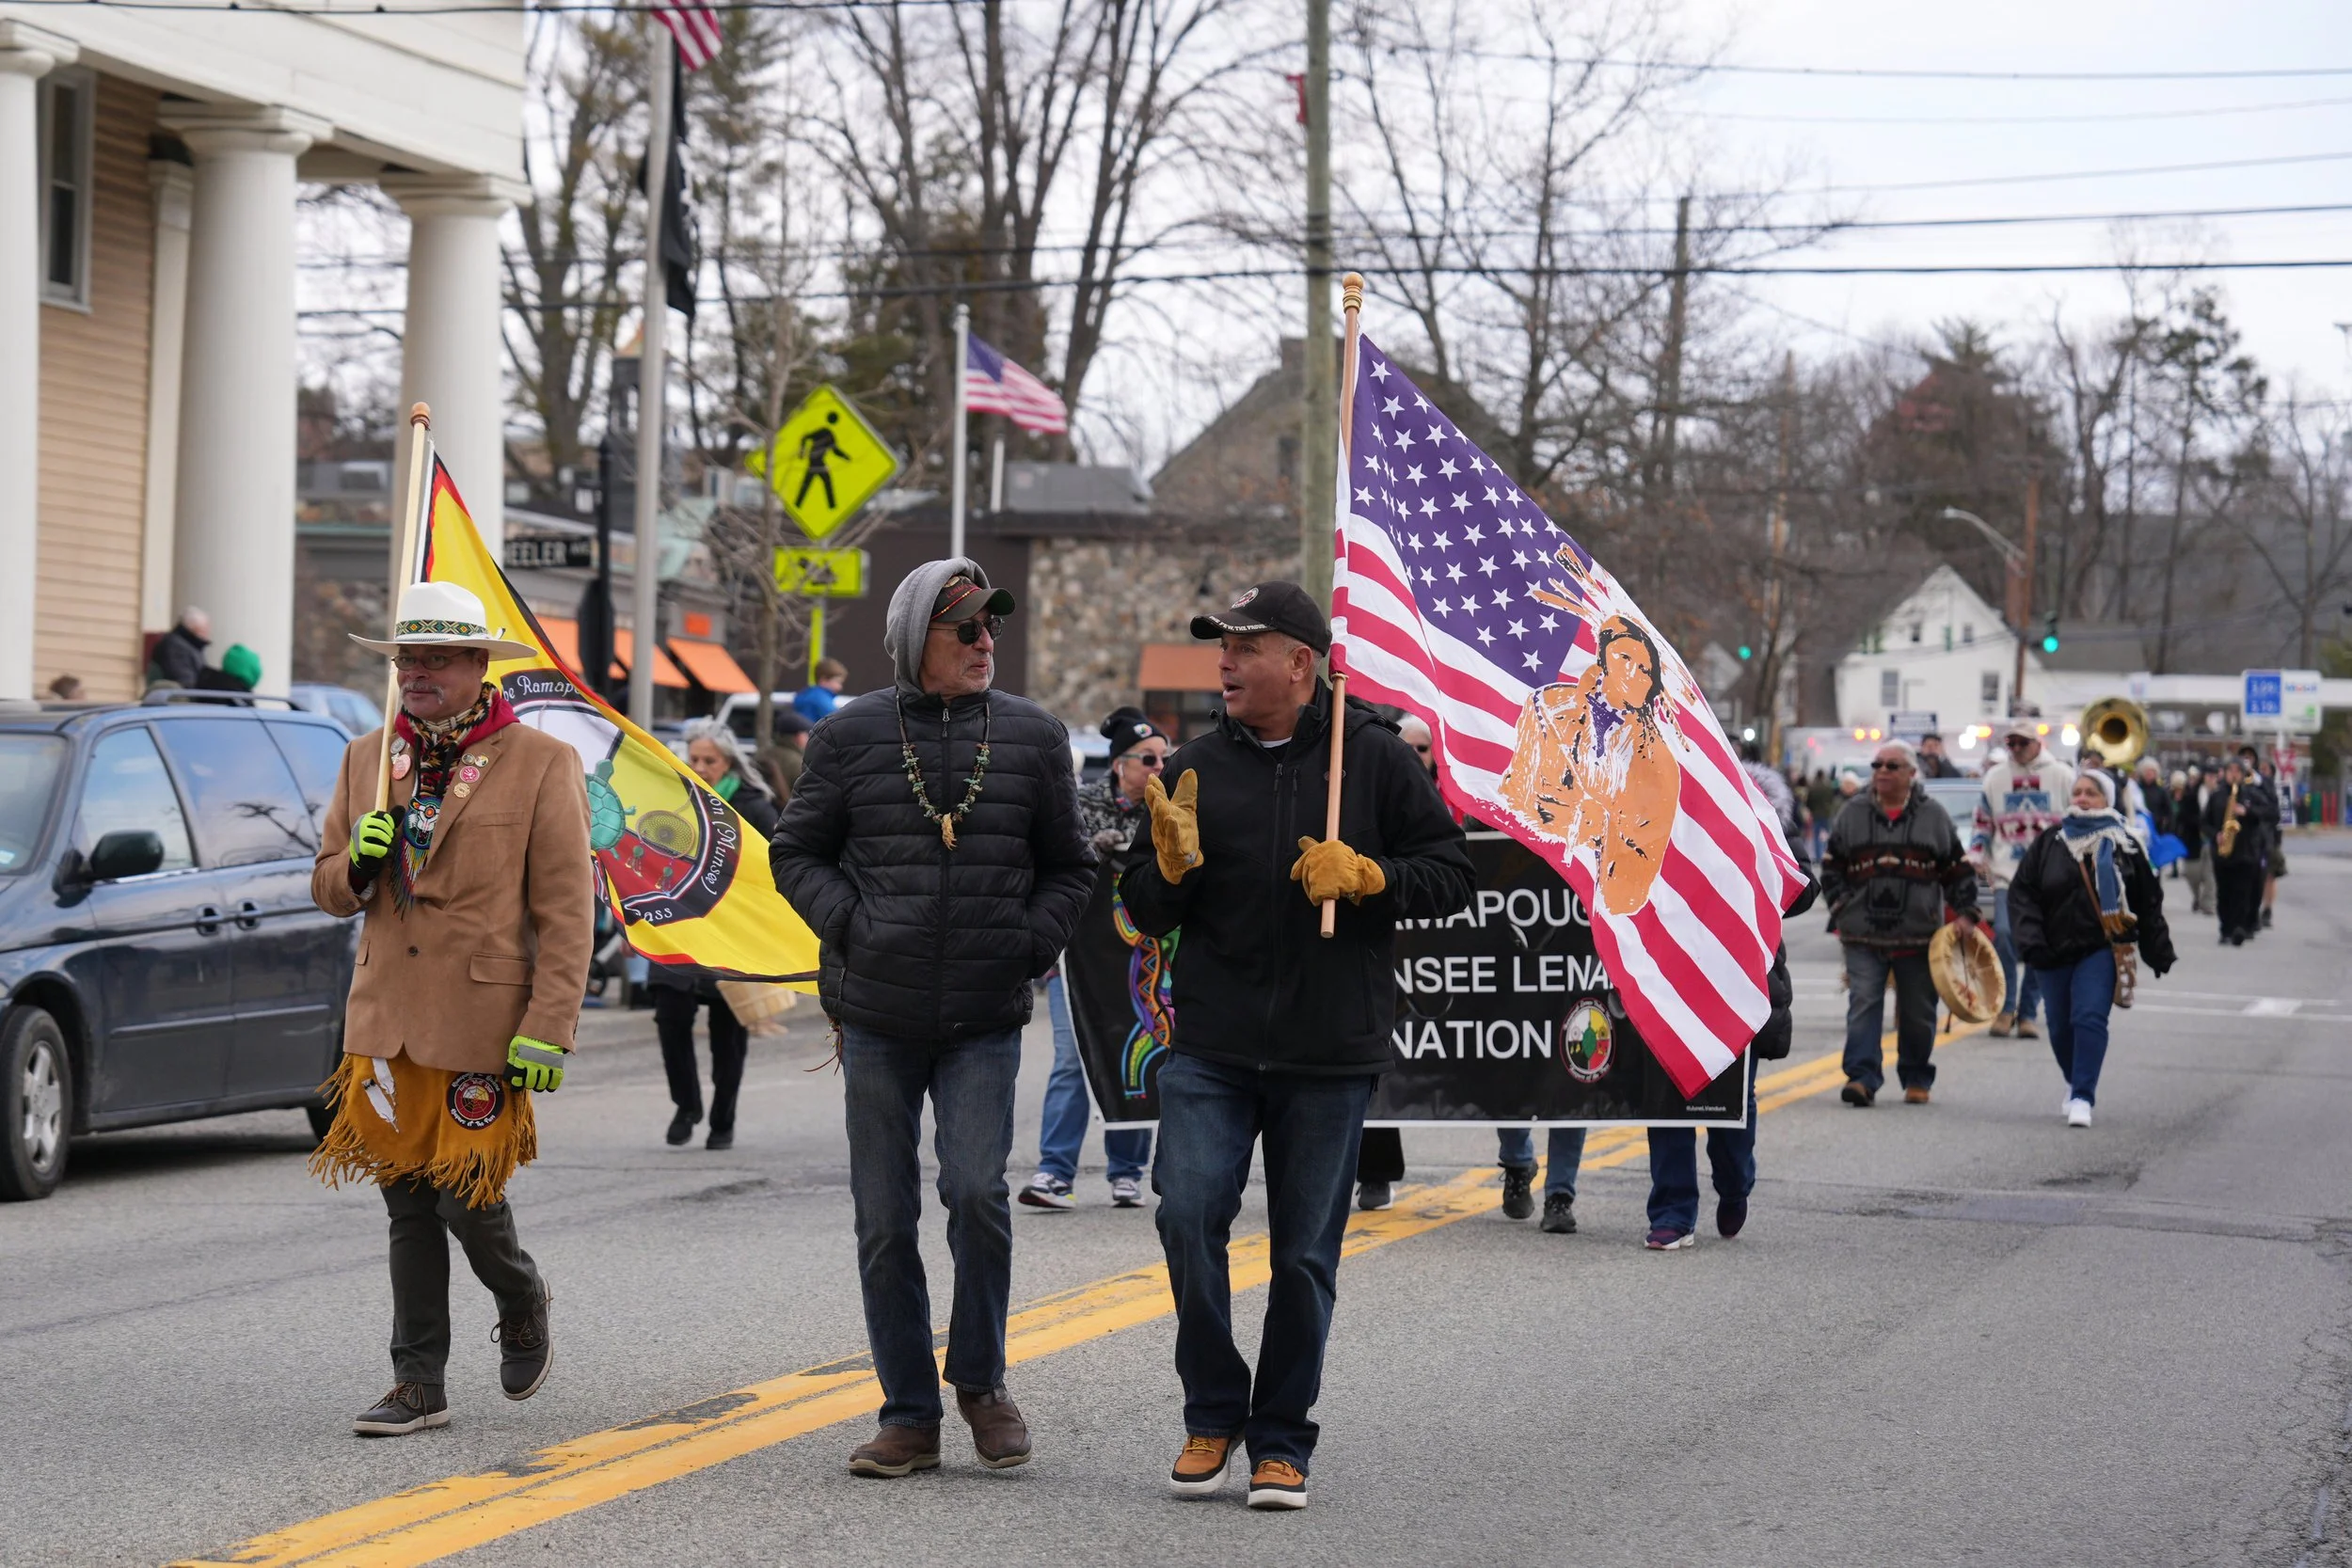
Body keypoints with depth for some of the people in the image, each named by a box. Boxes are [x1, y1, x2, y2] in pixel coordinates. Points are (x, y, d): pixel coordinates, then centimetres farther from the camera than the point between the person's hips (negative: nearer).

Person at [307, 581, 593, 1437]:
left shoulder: (541, 764, -4)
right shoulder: (366, 759, 12)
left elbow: (566, 910, -7)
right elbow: (328, 887, 17)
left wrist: (547, 1030, -14)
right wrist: (358, 864, -8)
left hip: (483, 1018, -5)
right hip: (387, 1016, 5)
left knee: (464, 1193, -5)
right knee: (408, 1203, 7)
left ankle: (522, 1304, 26)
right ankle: (418, 1384, 14)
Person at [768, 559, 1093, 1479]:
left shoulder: (1032, 737, 7)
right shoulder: (852, 737, 3)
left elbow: (1068, 869, 15)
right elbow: (796, 852, 11)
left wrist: (1032, 945, -1)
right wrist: (850, 926, -5)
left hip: (986, 1021, 0)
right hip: (877, 1019, 1)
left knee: (977, 1190, -15)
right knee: (885, 1222, 3)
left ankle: (980, 1379, 8)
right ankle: (910, 1416, 14)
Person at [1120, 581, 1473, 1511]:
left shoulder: (1373, 758, 1)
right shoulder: (1197, 769, 8)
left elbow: (1451, 876, 3)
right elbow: (1148, 916, 11)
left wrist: (1364, 875, -13)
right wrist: (1171, 862, -10)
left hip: (1329, 1058, -2)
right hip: (1210, 1049, 2)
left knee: (1305, 1255, 4)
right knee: (1188, 1217, -12)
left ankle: (1282, 1442, 17)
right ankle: (1213, 1415, 6)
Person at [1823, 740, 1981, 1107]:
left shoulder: (1933, 816, 7)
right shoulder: (1852, 814, 8)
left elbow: (1958, 871, 10)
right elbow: (1831, 867, 11)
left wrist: (1965, 913, 0)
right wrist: (1841, 908, 0)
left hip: (1918, 935, 0)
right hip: (1863, 935, 0)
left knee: (1918, 1012, 8)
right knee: (1863, 1006, -11)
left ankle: (1916, 1079, 23)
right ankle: (1861, 1077, -15)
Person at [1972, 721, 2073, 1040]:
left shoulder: (2062, 776, 4)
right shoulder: (1995, 777, 10)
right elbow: (1982, 822, 17)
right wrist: (1976, 856, 5)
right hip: (2007, 874, 0)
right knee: (2004, 934, -17)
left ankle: (2027, 1013, 11)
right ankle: (2005, 1008, -4)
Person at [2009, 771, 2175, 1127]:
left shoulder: (2125, 846, 3)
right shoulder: (2050, 843, 6)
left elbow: (2149, 901, 9)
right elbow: (2023, 892, 4)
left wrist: (2158, 951, 9)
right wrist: (2031, 939, -8)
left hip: (2103, 948, -3)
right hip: (2056, 950, 3)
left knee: (2089, 1018, -17)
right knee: (2061, 1027, 10)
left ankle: (2082, 1097, -16)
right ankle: (2077, 1083, 35)